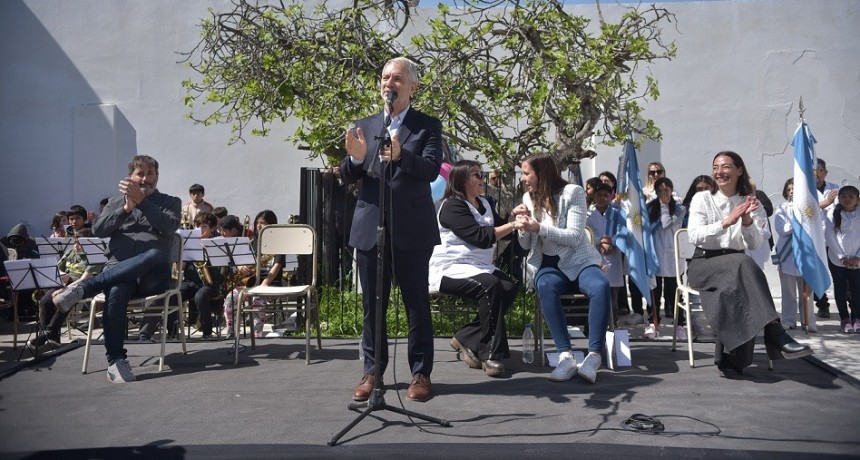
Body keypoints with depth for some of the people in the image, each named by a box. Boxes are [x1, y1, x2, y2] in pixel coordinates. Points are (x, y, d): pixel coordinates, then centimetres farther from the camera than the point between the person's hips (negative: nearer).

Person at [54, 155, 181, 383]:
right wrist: (126, 208, -11)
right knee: (116, 291, -36)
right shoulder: (116, 202, 22)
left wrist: (141, 201, -16)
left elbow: (169, 226, -8)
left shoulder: (170, 202, 15)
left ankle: (83, 288, -36)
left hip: (153, 276, -1)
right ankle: (116, 360, -32)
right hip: (118, 271, 1)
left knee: (155, 256, -39)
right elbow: (98, 230, 4)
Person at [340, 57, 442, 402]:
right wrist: (355, 158, -15)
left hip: (412, 228, -3)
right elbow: (347, 177, 7)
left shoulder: (428, 126, 2)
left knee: (417, 303, 4)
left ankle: (420, 373, 15)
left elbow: (431, 169, -14)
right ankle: (372, 371, 22)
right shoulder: (364, 126, 12)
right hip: (370, 227, 4)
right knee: (372, 304, 10)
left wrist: (400, 155, -32)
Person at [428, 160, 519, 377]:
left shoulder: (484, 204, 16)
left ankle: (466, 338, -12)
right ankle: (491, 354, -24)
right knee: (490, 285, -33)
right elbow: (481, 238, -19)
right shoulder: (452, 206, -11)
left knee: (510, 286, -20)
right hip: (450, 268, -8)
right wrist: (513, 225, -16)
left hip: (479, 267, 8)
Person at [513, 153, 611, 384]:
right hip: (547, 265, 2)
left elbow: (575, 237, -14)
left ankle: (594, 355, -29)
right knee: (545, 287, -35)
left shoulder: (572, 192, -4)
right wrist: (523, 225, -10)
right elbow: (525, 245, 11)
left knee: (601, 286, -35)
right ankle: (565, 356, -34)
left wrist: (539, 227, -23)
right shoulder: (528, 198, 9)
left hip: (578, 261, -2)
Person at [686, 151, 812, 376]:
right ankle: (777, 336, -43)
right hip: (704, 264, -3)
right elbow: (694, 236, -12)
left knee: (737, 290, -35)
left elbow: (754, 244, 0)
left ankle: (730, 359, -29)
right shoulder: (702, 198, 2)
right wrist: (727, 221, -22)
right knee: (743, 264, -36)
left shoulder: (748, 202, 11)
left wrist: (746, 219, -17)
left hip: (736, 266, 3)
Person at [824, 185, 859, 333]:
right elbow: (830, 237, -5)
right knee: (840, 289, 5)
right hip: (837, 259, -1)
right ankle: (845, 319, 14)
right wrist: (841, 257, -10)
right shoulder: (832, 214, -2)